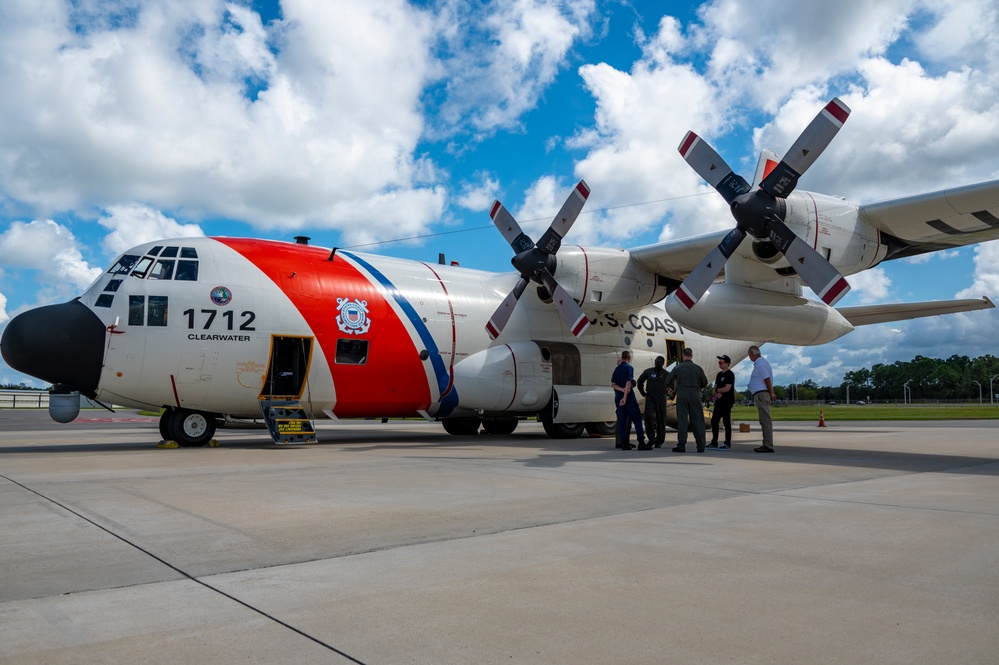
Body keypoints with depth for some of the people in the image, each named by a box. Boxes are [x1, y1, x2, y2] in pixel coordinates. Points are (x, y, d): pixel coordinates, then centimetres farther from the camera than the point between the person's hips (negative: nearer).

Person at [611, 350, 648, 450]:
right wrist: (625, 397, -16)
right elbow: (628, 383, -15)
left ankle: (624, 443, 1)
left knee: (622, 420, 5)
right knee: (637, 419, -3)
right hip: (629, 397, -6)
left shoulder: (617, 369, 12)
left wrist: (621, 389, -8)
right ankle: (641, 443, -7)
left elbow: (613, 384, 6)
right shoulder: (629, 368, -7)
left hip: (619, 398, 6)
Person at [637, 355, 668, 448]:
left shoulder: (666, 374, 6)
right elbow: (640, 381, 17)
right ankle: (651, 438, -10)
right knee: (648, 416, -18)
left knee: (661, 420, 2)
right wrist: (643, 392, 10)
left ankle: (659, 441, 11)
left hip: (661, 399, 0)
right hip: (650, 398, 0)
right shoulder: (648, 371, 7)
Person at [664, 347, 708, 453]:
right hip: (695, 396, 1)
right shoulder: (698, 368, 3)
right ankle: (700, 446, 6)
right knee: (697, 421, 6)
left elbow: (668, 381, 2)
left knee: (682, 420, 1)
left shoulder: (678, 368, 0)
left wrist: (671, 388, 24)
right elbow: (705, 383, 11)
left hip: (682, 395, -1)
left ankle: (681, 445, -3)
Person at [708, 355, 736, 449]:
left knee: (726, 422, -6)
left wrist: (717, 390, -5)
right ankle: (714, 443, 17)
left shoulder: (730, 374, -9)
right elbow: (714, 388, 16)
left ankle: (728, 444, -1)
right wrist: (716, 393, -5)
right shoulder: (719, 374, 16)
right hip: (719, 401, 9)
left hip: (727, 402, -9)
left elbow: (727, 388, -20)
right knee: (714, 420, 9)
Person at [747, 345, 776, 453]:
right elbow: (767, 379, 19)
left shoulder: (760, 364, -13)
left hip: (761, 394, -11)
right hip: (762, 394, 11)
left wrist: (771, 393, -11)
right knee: (764, 421, 13)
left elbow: (767, 379, -18)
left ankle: (768, 446, -11)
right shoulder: (762, 362, 19)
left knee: (765, 420, -10)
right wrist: (771, 393, 17)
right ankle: (767, 444, 17)